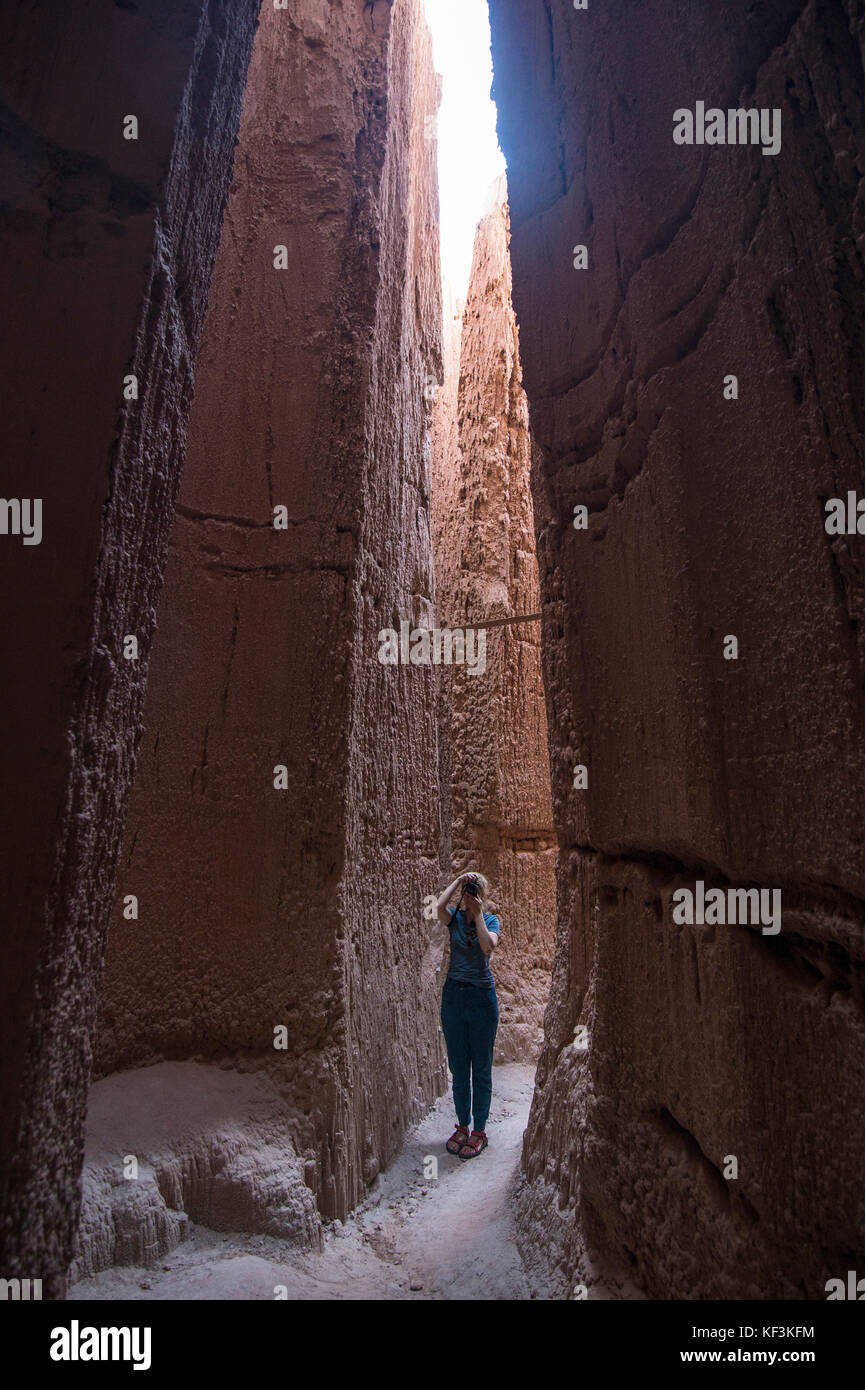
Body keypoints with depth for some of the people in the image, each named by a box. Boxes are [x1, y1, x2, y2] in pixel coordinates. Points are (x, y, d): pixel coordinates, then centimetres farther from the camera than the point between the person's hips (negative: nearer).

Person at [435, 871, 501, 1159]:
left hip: (481, 997, -2)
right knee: (458, 1068, 13)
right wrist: (457, 881, -19)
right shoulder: (455, 917, 0)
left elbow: (488, 945, -23)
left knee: (481, 1068, 7)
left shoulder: (491, 921, -2)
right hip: (453, 995, 2)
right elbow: (439, 907, -24)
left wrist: (478, 914, -20)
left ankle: (479, 1130, 21)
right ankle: (462, 1126, 28)